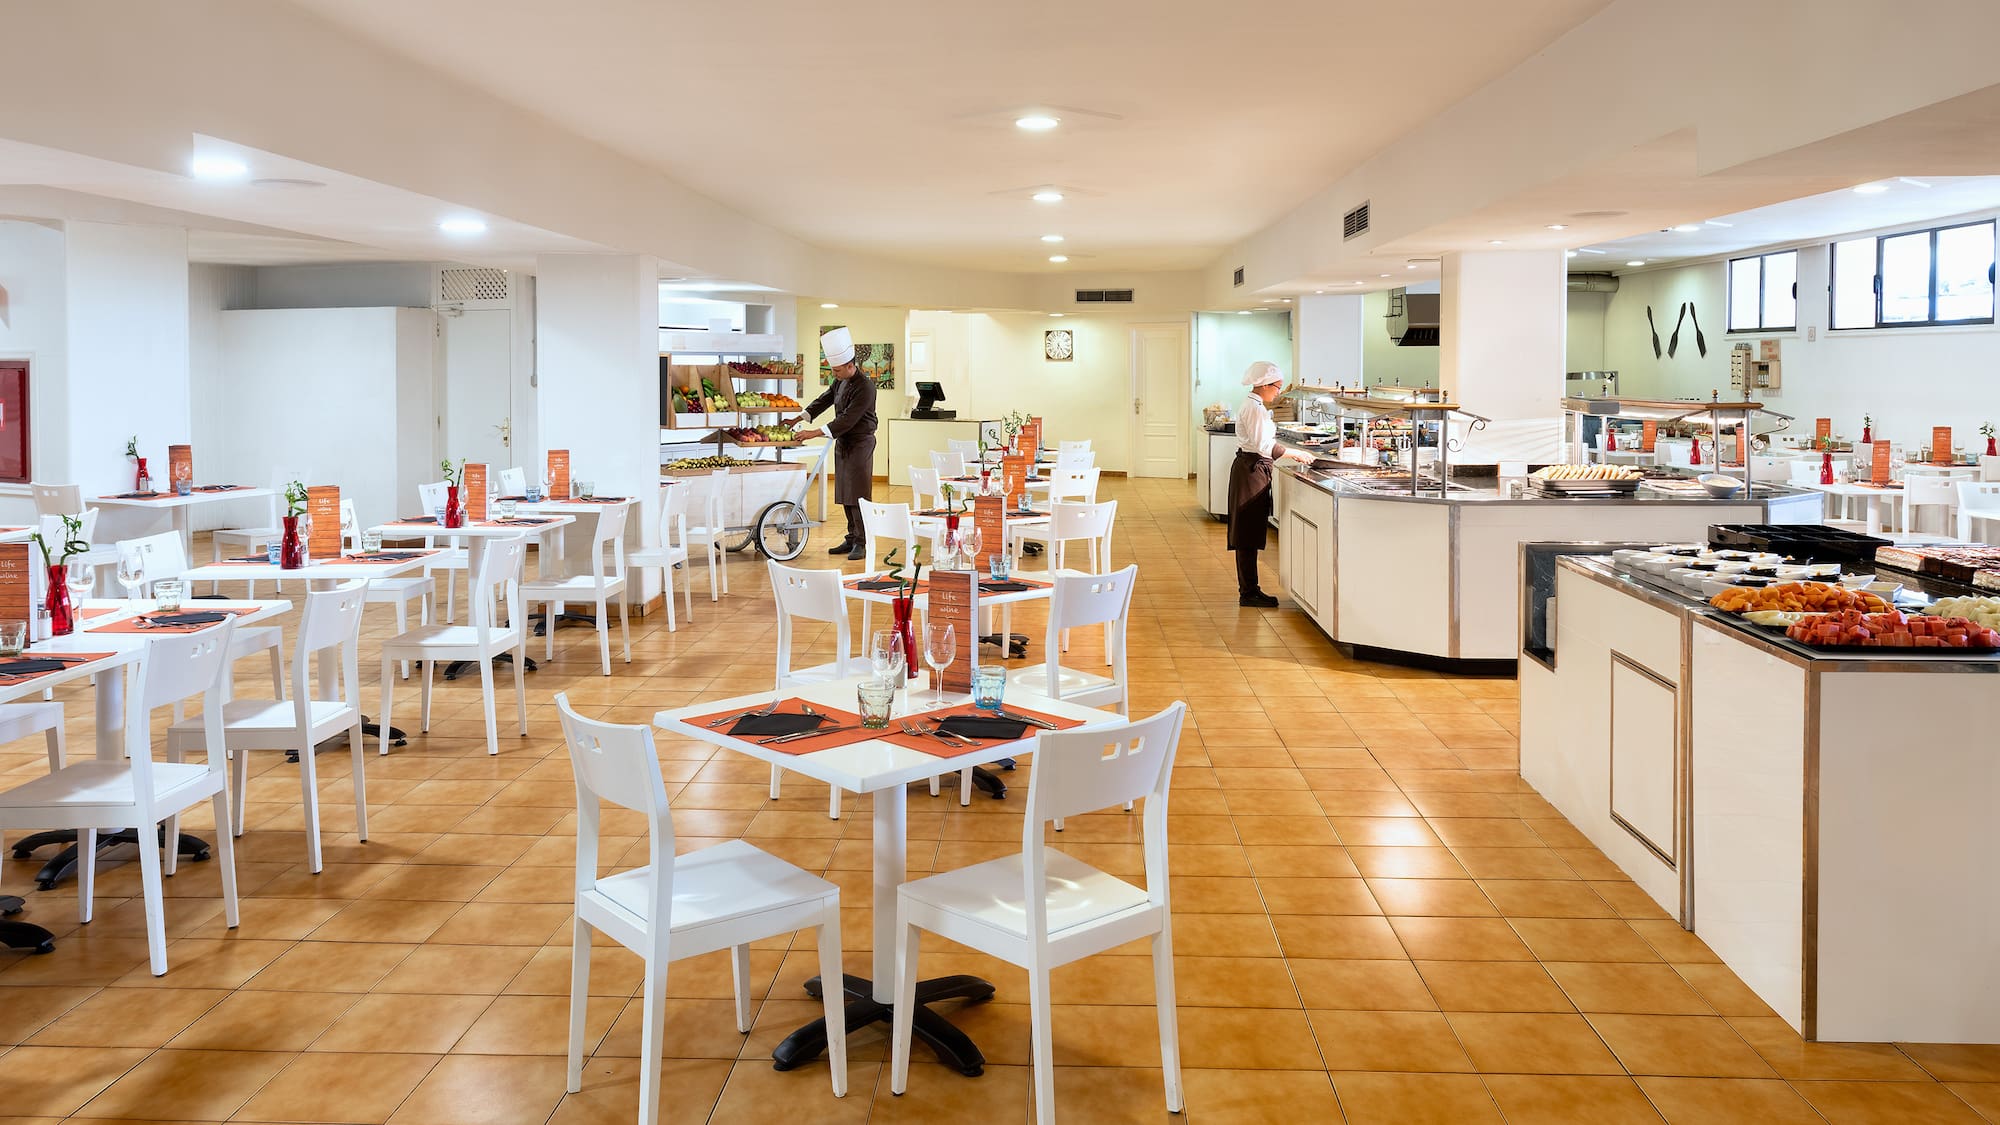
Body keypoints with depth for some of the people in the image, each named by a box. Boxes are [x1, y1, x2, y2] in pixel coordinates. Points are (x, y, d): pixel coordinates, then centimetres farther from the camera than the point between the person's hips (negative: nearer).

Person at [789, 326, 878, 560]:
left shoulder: (865, 386, -21)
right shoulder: (841, 381, 7)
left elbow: (848, 419, -25)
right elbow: (825, 399, 20)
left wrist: (816, 433, -25)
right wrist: (801, 418, 9)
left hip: (860, 443, -9)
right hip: (843, 443, 9)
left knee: (858, 495, -8)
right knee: (845, 494, 11)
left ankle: (861, 543, -4)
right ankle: (851, 539, 19)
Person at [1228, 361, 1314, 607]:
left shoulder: (1254, 406, 16)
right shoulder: (1254, 408, -16)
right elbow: (1264, 446, -22)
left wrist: (1292, 453, 14)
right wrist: (1295, 453, -16)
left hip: (1253, 469, 10)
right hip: (1251, 470, -10)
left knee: (1250, 534, 12)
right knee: (1249, 534, -5)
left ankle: (1249, 590, 18)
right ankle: (1248, 593, 0)